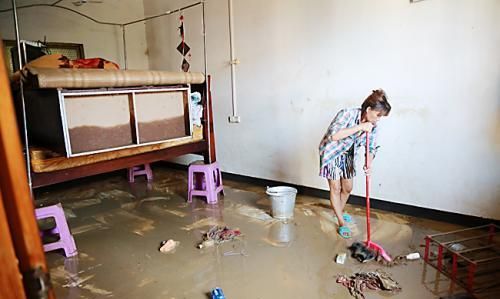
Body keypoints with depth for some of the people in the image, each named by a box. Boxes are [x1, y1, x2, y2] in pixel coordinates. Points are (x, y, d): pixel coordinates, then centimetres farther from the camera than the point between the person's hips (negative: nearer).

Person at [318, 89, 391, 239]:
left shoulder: (373, 126, -12)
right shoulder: (348, 114, -31)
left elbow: (371, 148, -5)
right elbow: (333, 135, -43)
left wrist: (368, 164, -25)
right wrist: (360, 127, -42)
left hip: (348, 156, 6)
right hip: (331, 153, -6)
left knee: (348, 188, 14)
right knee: (335, 188, -1)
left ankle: (340, 212, 41)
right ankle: (342, 223, 11)